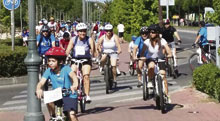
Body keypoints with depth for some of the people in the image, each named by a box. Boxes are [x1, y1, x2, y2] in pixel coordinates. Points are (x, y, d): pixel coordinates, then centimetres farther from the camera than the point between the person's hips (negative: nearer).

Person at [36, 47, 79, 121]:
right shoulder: (48, 71, -9)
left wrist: (75, 85, -58)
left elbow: (73, 76, -35)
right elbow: (41, 82, -20)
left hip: (70, 96, -3)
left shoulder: (65, 69, -17)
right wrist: (38, 89, -44)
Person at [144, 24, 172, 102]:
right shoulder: (147, 42, -12)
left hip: (160, 59, 0)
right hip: (150, 59, 0)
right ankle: (150, 81, -11)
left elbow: (169, 51, -20)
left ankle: (166, 95, -5)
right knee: (151, 66, -37)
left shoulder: (162, 41, -14)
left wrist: (169, 55, -41)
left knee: (163, 75, -14)